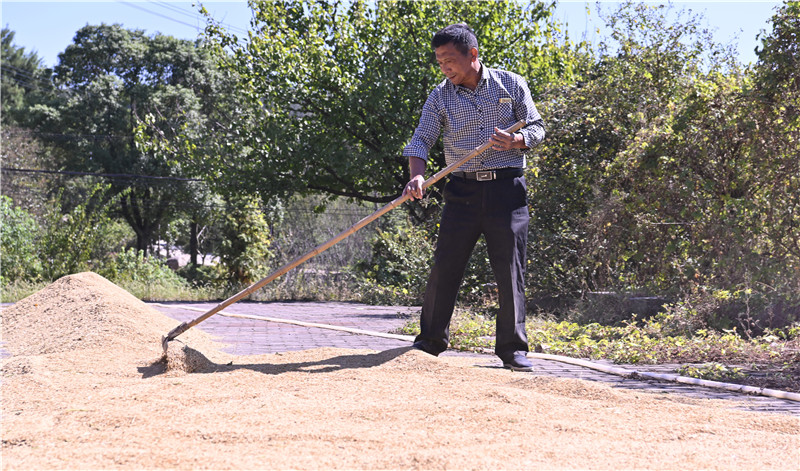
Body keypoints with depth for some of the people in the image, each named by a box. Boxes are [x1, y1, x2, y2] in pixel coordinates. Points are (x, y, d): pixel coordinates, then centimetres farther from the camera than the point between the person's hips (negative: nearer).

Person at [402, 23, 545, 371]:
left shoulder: (511, 84, 4)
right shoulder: (440, 97, 5)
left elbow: (536, 127, 7)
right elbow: (421, 139, -3)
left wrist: (515, 141, -16)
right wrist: (417, 175, -23)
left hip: (507, 189, -1)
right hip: (462, 192, 1)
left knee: (511, 271, -1)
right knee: (444, 267, 0)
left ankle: (512, 348, 9)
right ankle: (430, 342, 14)